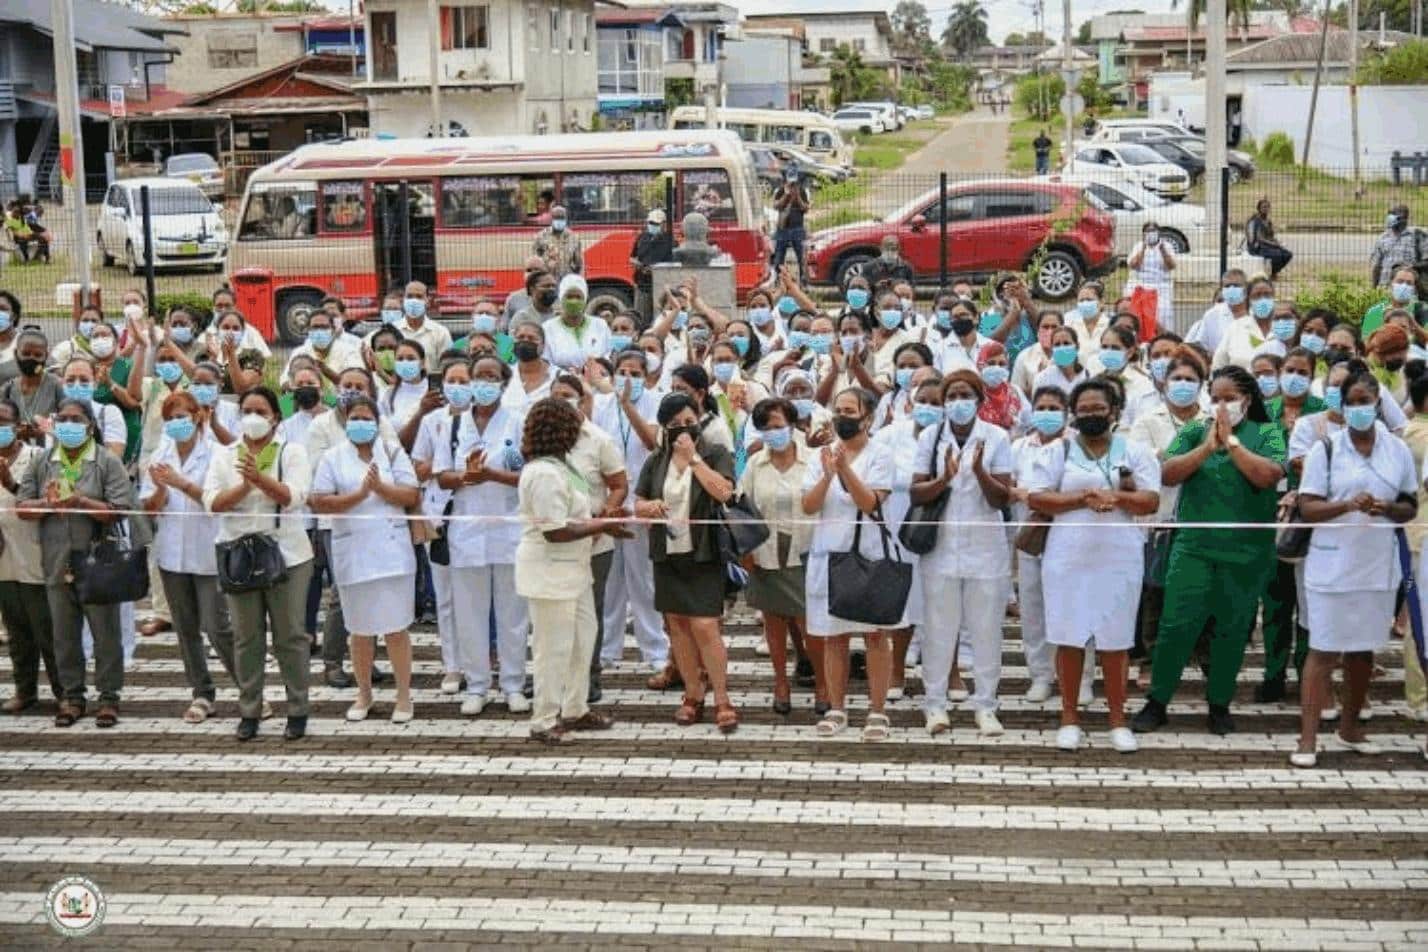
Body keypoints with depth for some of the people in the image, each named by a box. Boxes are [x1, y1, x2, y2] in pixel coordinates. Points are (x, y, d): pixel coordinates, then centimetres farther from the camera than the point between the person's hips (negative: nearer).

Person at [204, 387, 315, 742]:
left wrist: (260, 478, -26)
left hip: (286, 554, -2)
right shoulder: (224, 455, 10)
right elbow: (212, 502, -2)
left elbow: (294, 497, -13)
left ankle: (298, 712, 9)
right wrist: (245, 485, -16)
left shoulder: (292, 452, 3)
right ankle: (248, 712, 14)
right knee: (246, 636, 6)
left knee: (290, 635, 1)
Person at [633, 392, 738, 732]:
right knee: (677, 626, 9)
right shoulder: (656, 461, 9)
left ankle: (722, 700, -2)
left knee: (705, 628, -11)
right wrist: (650, 506, -9)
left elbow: (723, 491, -19)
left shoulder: (716, 453, -2)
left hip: (703, 555, -5)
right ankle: (693, 696, 20)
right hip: (667, 555, 5)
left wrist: (693, 457, -17)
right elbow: (638, 505, 14)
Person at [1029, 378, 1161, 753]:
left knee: (1115, 639, 3)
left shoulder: (1136, 451, 8)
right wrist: (1083, 499, -13)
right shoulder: (1057, 452, 7)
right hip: (1068, 557, 0)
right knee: (1069, 637, 2)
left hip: (1119, 558, 0)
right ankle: (1070, 717, 13)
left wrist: (1116, 497, -17)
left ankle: (1118, 719, 13)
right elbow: (1036, 498, -2)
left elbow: (1151, 500, 0)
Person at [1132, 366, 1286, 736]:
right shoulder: (1193, 432, 6)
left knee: (1232, 628, 8)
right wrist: (1207, 446, -14)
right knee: (1176, 624, -2)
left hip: (1246, 554, 0)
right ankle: (1157, 703, 7)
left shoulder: (1266, 434, 2)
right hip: (1193, 548, 0)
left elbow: (1268, 476, -15)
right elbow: (1167, 474, -6)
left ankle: (1220, 705, 21)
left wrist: (1230, 441, -13)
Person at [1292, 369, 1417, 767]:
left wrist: (1389, 509, -14)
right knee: (1323, 651, -3)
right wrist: (1347, 505, -24)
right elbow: (1307, 508, -8)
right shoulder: (1326, 448, -5)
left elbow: (1411, 507, 8)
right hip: (1332, 566, -3)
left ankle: (1350, 726, 28)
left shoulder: (1398, 450, 4)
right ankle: (1308, 738, -1)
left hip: (1378, 566, 3)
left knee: (1363, 649, 13)